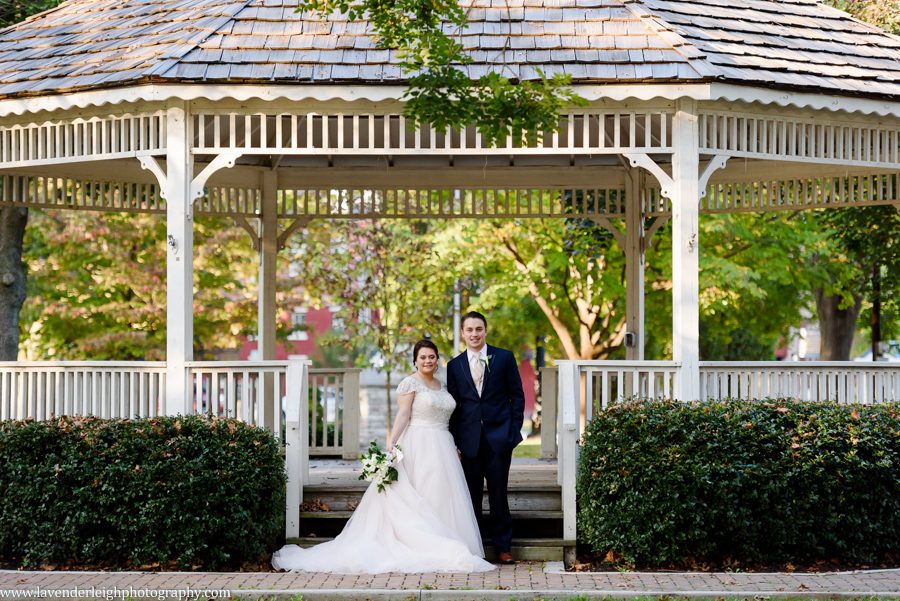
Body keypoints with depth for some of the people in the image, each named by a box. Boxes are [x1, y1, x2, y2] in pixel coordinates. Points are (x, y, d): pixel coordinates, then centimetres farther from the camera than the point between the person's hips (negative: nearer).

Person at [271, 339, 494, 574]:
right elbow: (402, 415, -12)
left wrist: (453, 447, 16)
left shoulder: (441, 385, 18)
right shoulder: (410, 383, -4)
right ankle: (425, 549, -6)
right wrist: (391, 443, -23)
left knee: (443, 497, 4)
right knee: (424, 499, -8)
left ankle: (444, 550, 7)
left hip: (442, 448, 7)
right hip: (419, 448, -7)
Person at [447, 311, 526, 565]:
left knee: (498, 494, 2)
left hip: (499, 436, -2)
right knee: (471, 496, 5)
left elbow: (517, 395, 5)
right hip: (469, 439, 2)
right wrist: (454, 441, 2)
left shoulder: (504, 358, 3)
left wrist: (515, 430, -2)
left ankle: (502, 547, 10)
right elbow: (453, 405, 9)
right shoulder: (455, 365, 8)